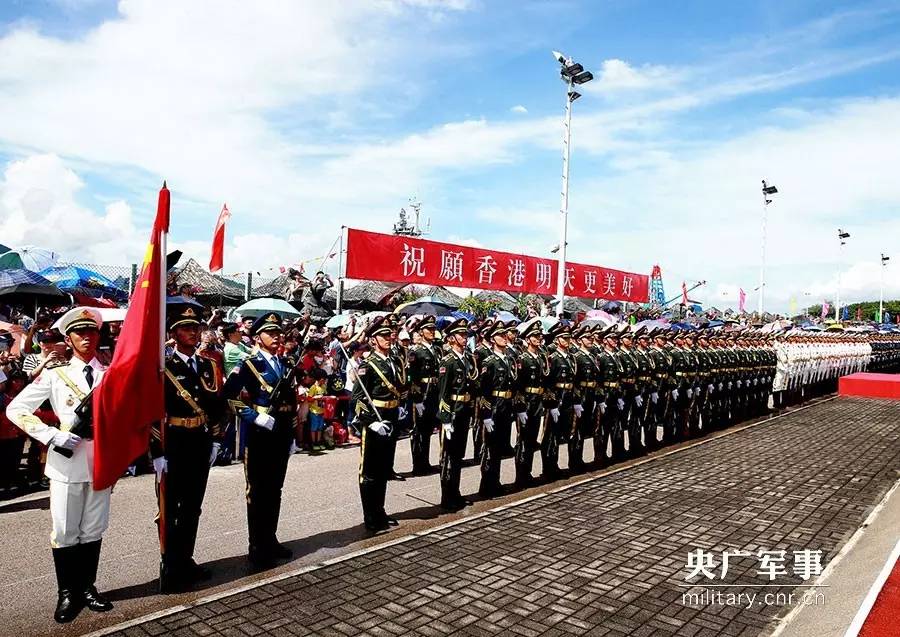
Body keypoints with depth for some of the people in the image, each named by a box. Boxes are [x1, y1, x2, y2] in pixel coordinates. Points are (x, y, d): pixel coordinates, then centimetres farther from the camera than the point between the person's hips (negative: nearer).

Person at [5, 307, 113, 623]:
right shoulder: (54, 375, -2)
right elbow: (15, 409, -2)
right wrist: (52, 435, -12)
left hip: (101, 461, 2)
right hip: (66, 462, -2)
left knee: (94, 529, 13)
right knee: (65, 531, 7)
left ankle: (87, 587, 28)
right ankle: (67, 593, 23)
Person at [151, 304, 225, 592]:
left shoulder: (208, 366, 8)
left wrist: (215, 441, 8)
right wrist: (157, 453, -16)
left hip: (201, 446, 6)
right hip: (173, 446, -6)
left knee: (192, 507, 16)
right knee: (169, 510, 6)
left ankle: (186, 561, 30)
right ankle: (169, 571, 16)